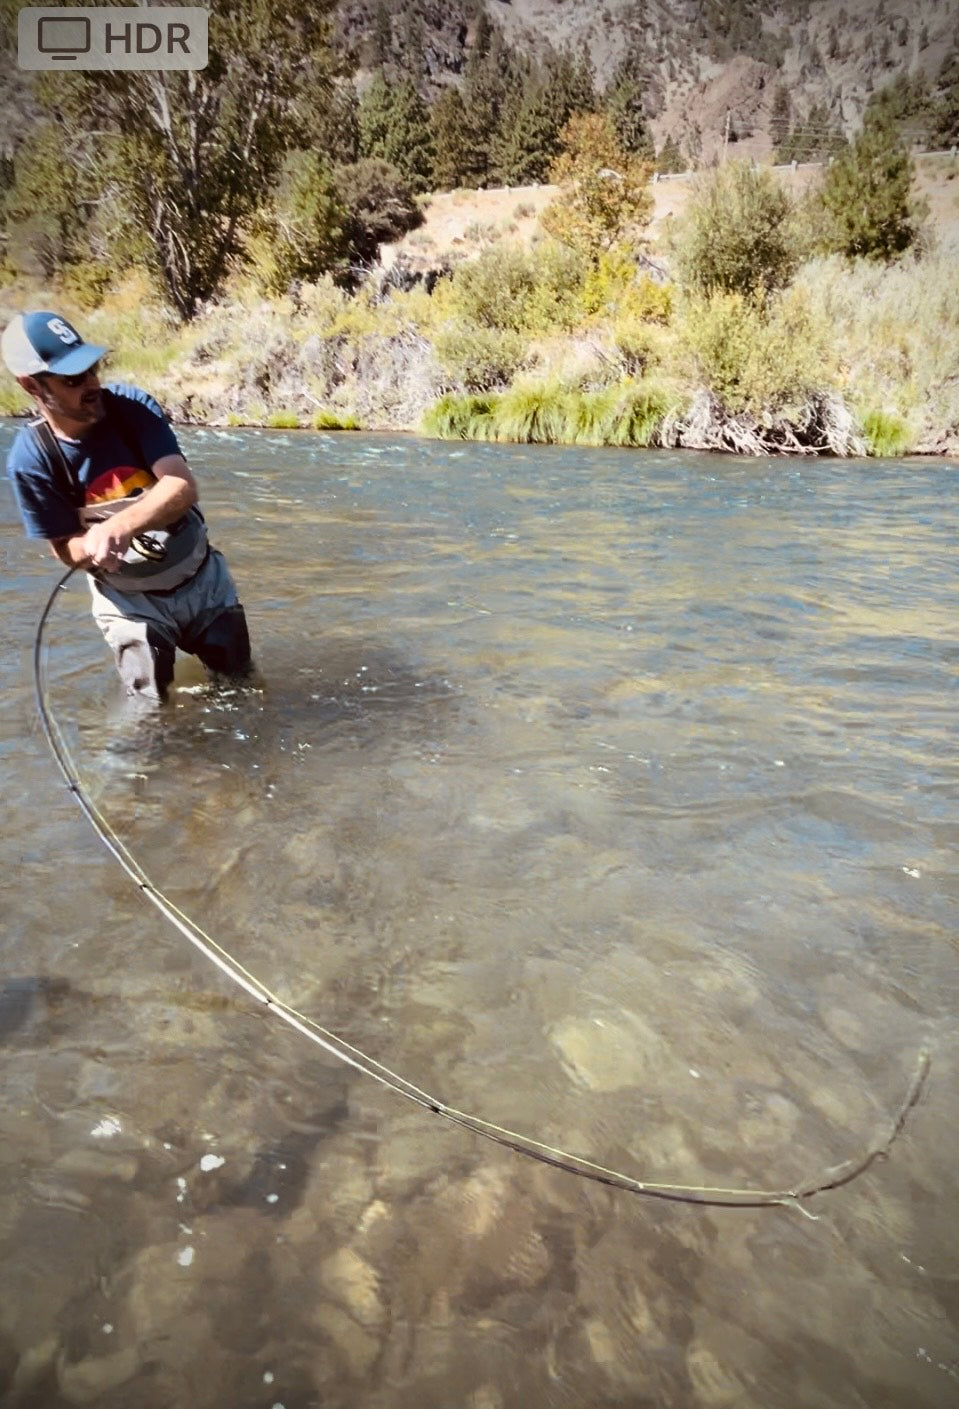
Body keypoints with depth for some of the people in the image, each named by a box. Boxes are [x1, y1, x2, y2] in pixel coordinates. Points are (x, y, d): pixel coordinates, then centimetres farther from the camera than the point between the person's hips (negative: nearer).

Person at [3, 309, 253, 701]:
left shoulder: (131, 406, -17)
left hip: (202, 577, 2)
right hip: (129, 599, -1)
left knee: (239, 685, 17)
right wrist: (94, 545, -35)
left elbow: (183, 487, -27)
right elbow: (65, 549, -12)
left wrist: (118, 526, -43)